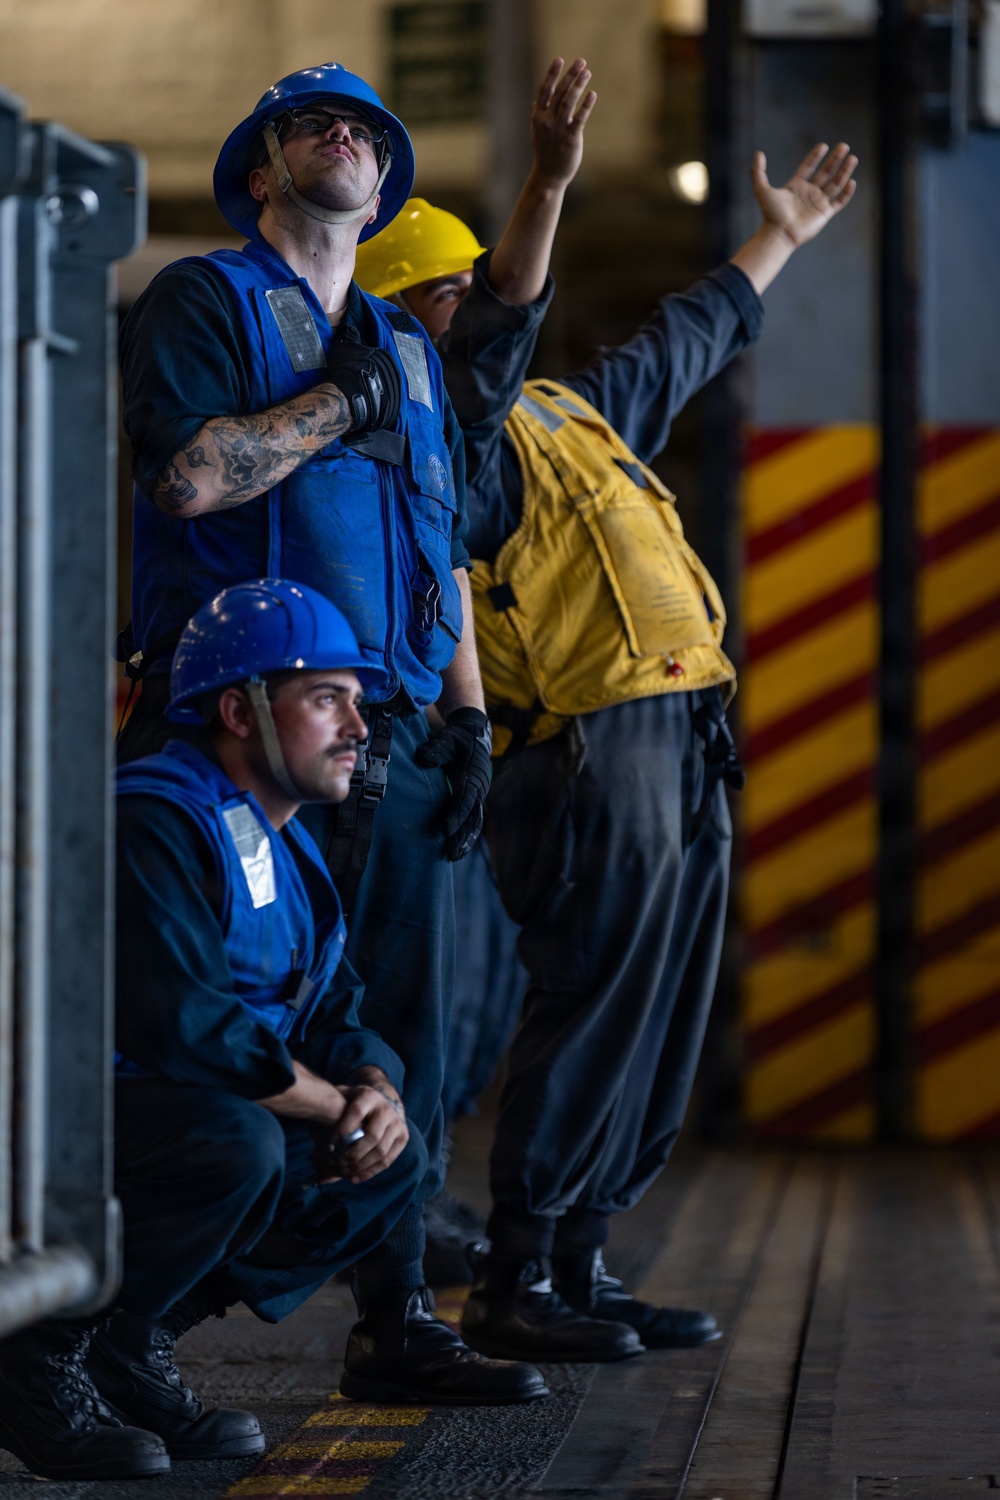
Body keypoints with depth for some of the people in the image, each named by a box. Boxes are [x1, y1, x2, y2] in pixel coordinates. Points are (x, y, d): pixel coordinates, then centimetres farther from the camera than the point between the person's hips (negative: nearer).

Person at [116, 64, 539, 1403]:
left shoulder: (407, 352, 23)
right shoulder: (206, 300, 2)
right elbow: (183, 473, -16)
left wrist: (468, 717, 14)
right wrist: (339, 403, -7)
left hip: (393, 736, 7)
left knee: (403, 1032, 6)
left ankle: (398, 1318, 13)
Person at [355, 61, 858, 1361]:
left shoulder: (568, 411, 22)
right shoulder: (458, 432, -7)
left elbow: (688, 340, 37)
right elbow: (496, 340, -27)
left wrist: (782, 235, 49)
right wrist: (551, 187, -39)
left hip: (679, 756, 10)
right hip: (596, 756, -10)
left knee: (656, 1029, 10)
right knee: (590, 1017, -10)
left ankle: (579, 1268, 16)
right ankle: (513, 1286, -5)